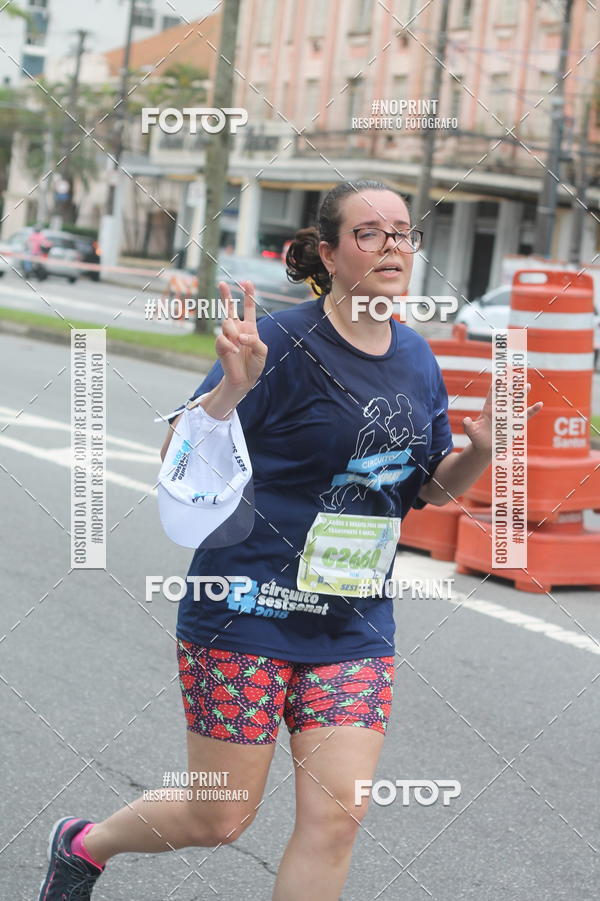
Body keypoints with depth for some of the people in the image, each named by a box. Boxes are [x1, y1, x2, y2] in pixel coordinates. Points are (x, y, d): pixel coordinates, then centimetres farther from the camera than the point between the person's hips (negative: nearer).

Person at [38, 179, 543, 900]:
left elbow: (428, 488, 17)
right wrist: (233, 387, -32)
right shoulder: (282, 342, -14)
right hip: (248, 613, -5)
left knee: (335, 819, -2)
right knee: (219, 820, 5)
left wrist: (480, 450, -4)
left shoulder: (417, 359, 6)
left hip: (355, 626, 5)